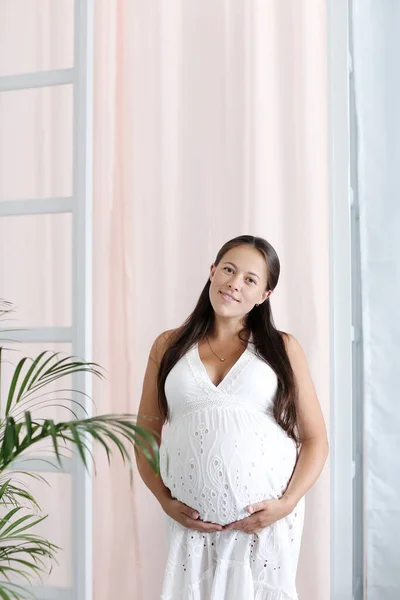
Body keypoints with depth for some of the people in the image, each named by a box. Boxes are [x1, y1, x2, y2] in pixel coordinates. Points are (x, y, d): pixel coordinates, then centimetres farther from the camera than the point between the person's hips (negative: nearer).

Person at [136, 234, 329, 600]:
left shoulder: (283, 348, 3)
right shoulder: (169, 346, 7)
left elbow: (315, 439, 3)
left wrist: (288, 503, -9)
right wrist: (165, 500, -3)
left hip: (266, 520, -1)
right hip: (192, 523, 1)